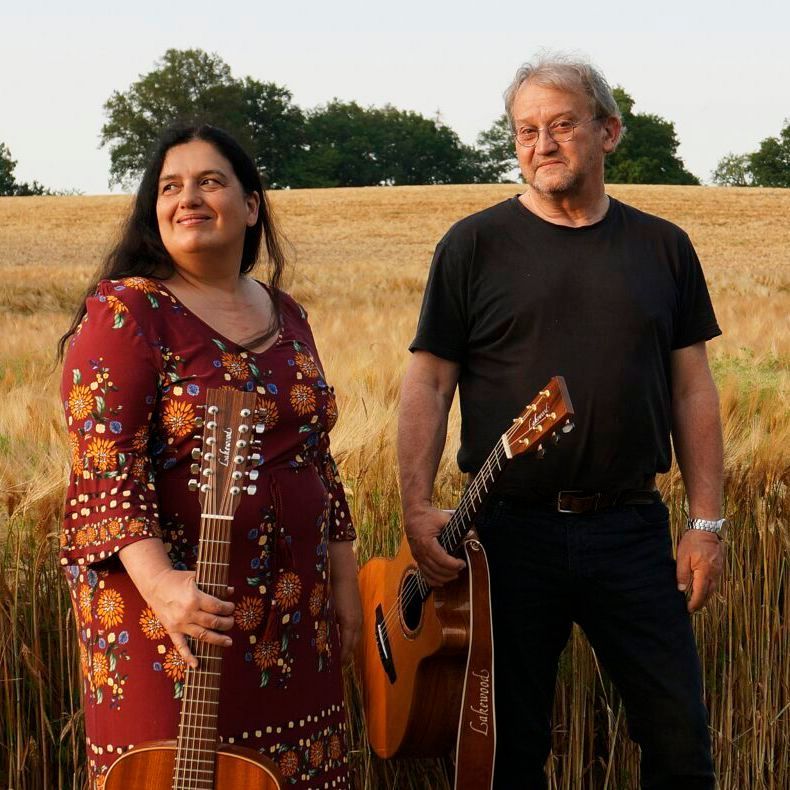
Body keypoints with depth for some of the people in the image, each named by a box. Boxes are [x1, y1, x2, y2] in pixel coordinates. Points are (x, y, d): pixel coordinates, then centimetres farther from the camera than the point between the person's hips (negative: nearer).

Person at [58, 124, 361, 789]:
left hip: (292, 611, 6)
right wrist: (159, 583, -30)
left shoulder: (286, 316, 11)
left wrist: (344, 580, 13)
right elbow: (105, 467, -18)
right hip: (169, 607, -6)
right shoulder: (125, 312, -9)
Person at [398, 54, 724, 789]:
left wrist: (706, 521, 2)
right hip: (511, 529, -1)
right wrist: (417, 508, -13)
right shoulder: (474, 246, 0)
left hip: (631, 528, 2)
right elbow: (428, 383, -2)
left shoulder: (662, 248, 7)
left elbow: (692, 390, 7)